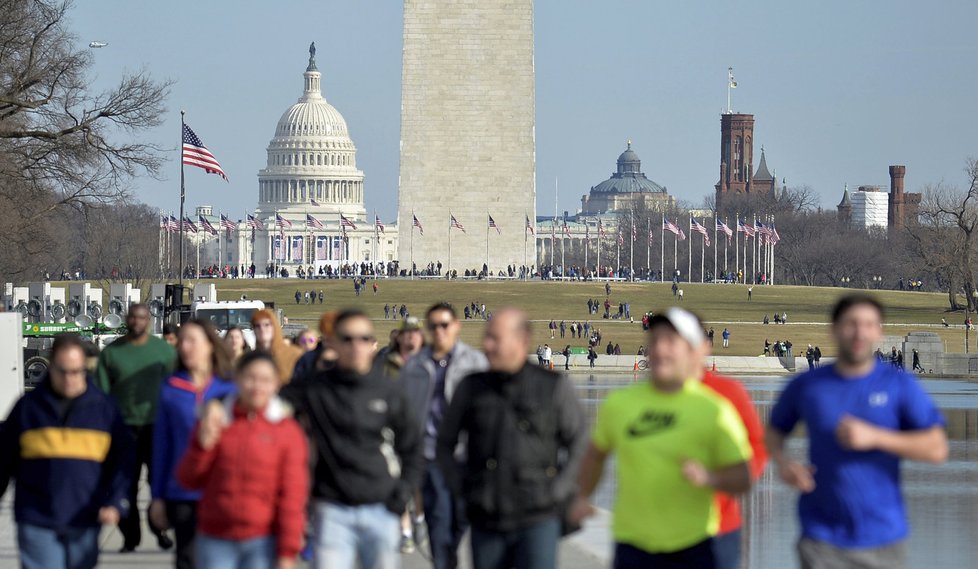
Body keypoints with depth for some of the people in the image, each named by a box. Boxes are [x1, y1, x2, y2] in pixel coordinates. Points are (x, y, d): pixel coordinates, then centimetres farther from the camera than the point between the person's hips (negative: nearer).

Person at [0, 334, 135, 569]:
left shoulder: (104, 407, 4)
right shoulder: (28, 406, 2)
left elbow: (123, 459, 3)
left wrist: (116, 503, -10)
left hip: (84, 523, 2)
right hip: (37, 524, -2)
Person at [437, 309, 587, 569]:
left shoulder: (555, 387, -1)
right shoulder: (471, 387, 5)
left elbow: (579, 445, 7)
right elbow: (445, 444, 16)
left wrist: (557, 489, -2)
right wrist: (462, 487, 5)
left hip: (537, 520, -3)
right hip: (486, 523, 3)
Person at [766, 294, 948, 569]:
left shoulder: (900, 385, -2)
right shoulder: (806, 386, 2)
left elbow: (937, 449, -9)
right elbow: (774, 431, 19)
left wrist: (874, 437, -20)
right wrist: (782, 463, -4)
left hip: (883, 537, 1)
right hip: (823, 534, -1)